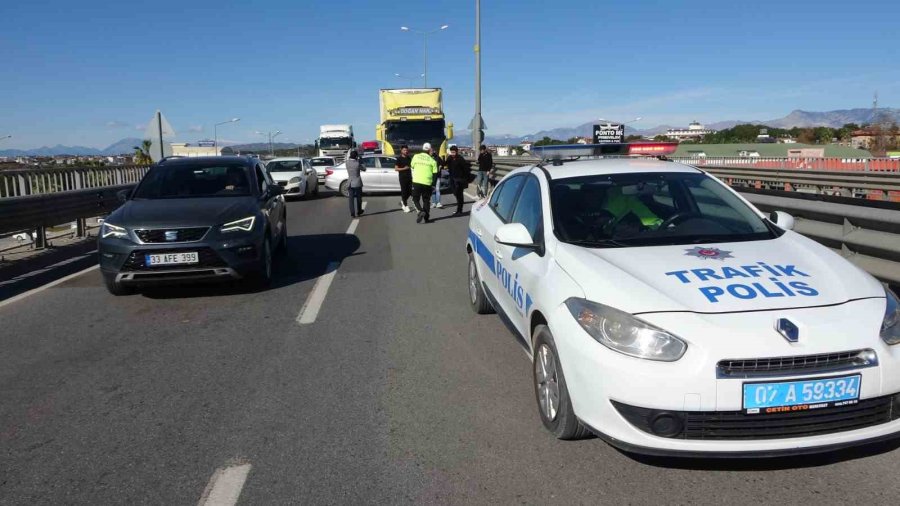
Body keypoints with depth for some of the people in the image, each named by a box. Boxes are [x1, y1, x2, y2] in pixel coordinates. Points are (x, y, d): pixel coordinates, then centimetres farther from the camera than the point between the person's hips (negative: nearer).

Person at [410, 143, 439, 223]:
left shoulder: (416, 156, 1)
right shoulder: (432, 160, 0)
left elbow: (412, 166, 14)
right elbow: (435, 174, -1)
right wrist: (433, 183, 9)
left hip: (416, 182, 0)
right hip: (427, 183, 0)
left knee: (415, 199, 11)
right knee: (426, 200, 13)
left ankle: (420, 211, -15)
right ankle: (426, 218, 13)